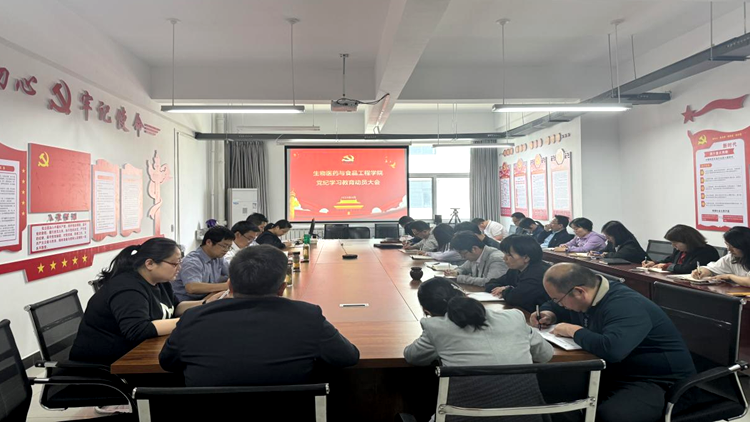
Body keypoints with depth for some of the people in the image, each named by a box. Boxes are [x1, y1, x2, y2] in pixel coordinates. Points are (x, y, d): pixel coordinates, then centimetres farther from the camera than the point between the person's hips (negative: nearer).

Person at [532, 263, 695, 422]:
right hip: (618, 372, 8)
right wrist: (549, 315, -4)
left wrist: (574, 331, -27)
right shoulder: (588, 297, 1)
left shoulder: (626, 306, -27)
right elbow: (553, 306, 20)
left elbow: (611, 349, -45)